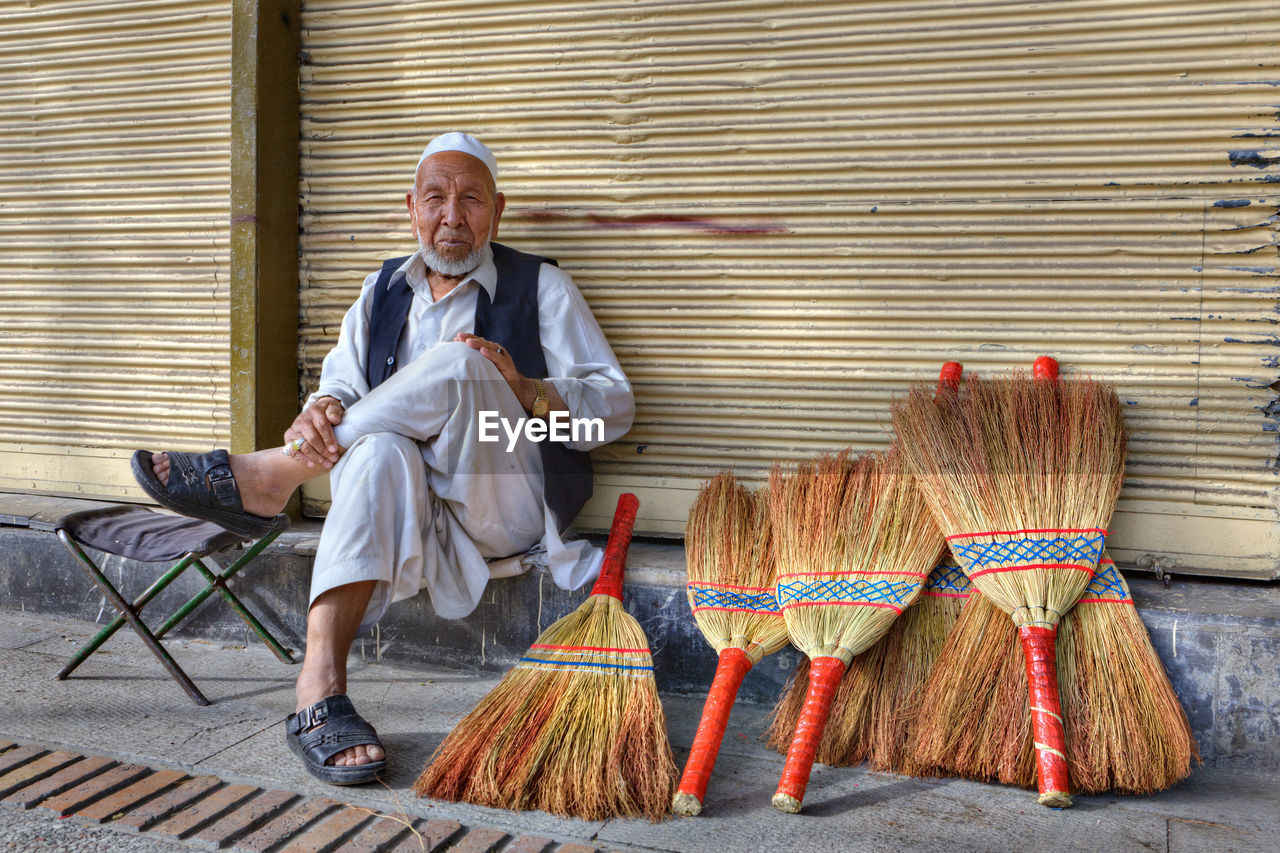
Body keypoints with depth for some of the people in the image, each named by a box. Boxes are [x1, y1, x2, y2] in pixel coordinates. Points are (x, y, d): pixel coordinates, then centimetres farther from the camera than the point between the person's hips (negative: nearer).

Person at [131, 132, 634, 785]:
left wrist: (523, 389, -18)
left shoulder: (541, 287, 7)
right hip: (414, 507, 2)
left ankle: (259, 478, -21)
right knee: (380, 452, -37)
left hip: (509, 508, -2)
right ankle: (319, 691, -45)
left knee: (455, 367, -30)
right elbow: (341, 384, 11)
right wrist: (321, 411, -15)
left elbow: (615, 406, 1)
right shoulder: (383, 291, 19)